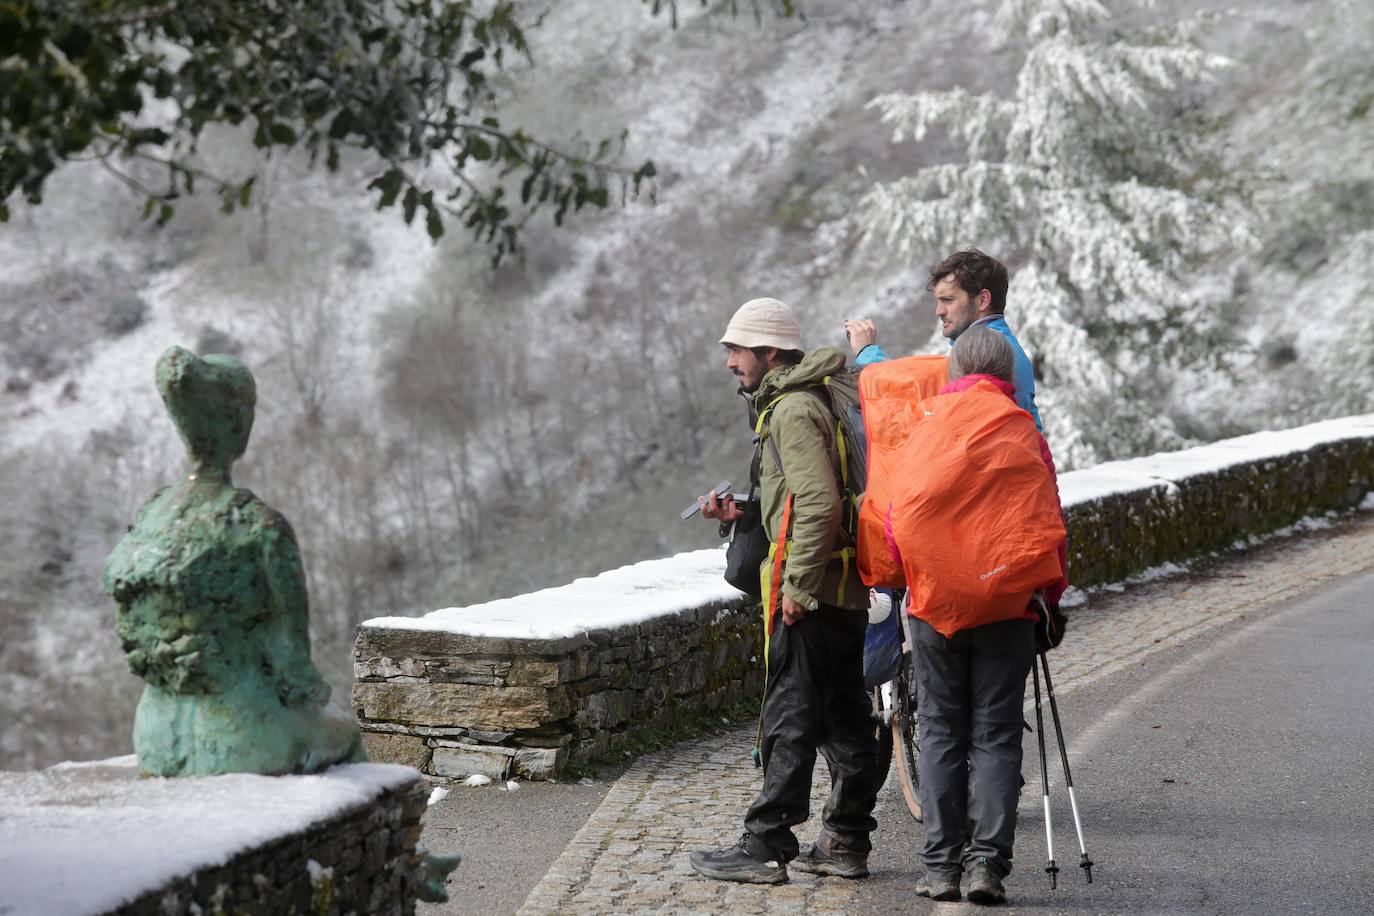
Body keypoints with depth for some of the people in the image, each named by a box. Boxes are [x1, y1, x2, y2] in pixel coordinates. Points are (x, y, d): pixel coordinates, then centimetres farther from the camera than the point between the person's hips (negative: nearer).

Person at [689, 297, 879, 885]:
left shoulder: (793, 410, -14)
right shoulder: (800, 401, 18)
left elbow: (819, 505, -23)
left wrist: (797, 585, -22)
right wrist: (742, 513, 14)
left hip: (810, 595, -10)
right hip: (847, 589, 10)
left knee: (788, 720, -6)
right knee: (844, 718, 11)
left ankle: (766, 847, -3)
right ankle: (846, 843, 16)